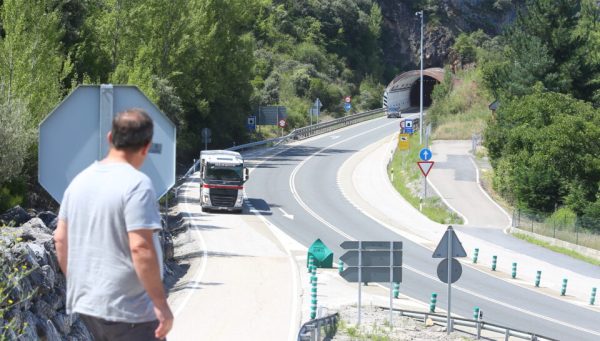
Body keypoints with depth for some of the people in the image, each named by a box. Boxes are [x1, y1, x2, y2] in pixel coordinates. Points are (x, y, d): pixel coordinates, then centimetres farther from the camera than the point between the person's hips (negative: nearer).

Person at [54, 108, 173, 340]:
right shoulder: (137, 184, -16)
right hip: (128, 310, -7)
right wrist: (161, 304, -17)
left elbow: (60, 238, 12)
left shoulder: (80, 180, 8)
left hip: (85, 302, 8)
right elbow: (140, 247, -22)